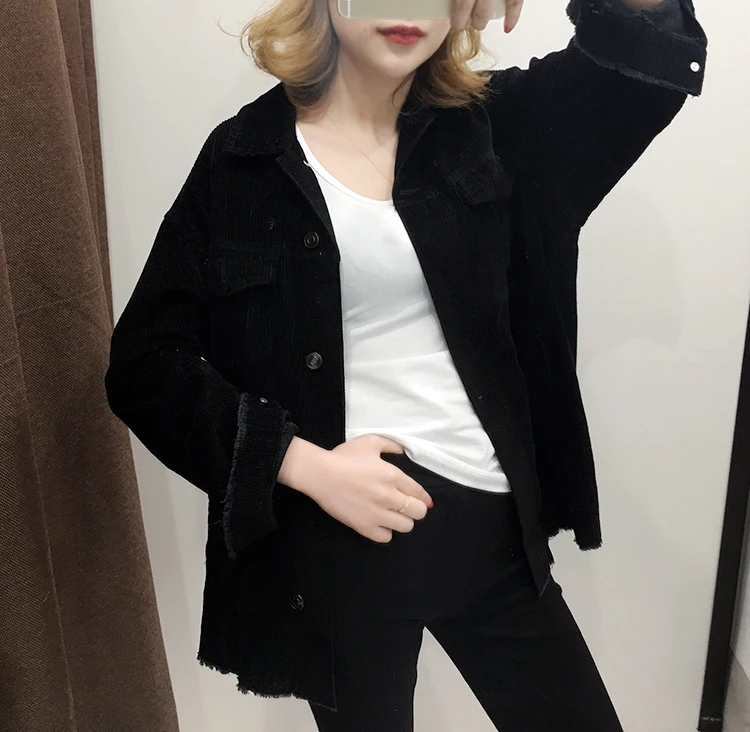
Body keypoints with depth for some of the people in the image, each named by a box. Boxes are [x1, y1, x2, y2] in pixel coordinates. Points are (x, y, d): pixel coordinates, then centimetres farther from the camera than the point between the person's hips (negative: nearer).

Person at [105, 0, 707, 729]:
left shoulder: (494, 127, 4)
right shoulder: (245, 157, -3)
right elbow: (143, 364, -4)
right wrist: (305, 464, -14)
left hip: (490, 526, 2)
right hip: (333, 543, -2)